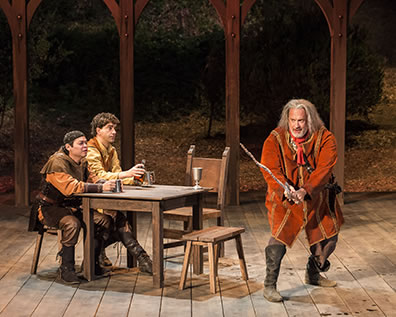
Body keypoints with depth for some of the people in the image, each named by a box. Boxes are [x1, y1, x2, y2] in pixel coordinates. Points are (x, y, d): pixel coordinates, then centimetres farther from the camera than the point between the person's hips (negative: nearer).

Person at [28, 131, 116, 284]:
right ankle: (66, 269, -24)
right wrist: (101, 187, -38)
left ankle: (92, 262, 4)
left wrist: (107, 183, -16)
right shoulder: (57, 162, -22)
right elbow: (71, 187, -33)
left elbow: (92, 179, 8)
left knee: (104, 220, -7)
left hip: (72, 207, 8)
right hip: (50, 208, -8)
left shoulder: (82, 162, 7)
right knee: (72, 223, -36)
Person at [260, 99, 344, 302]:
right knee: (279, 235, -20)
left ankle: (313, 274, 39)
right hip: (284, 198, -3)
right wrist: (286, 189, -41)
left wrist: (305, 190, -38)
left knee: (329, 236, 13)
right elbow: (270, 170, -21)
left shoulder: (324, 138, -13)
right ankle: (269, 285, -9)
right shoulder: (275, 139, -14)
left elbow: (324, 169, -23)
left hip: (317, 198, 3)